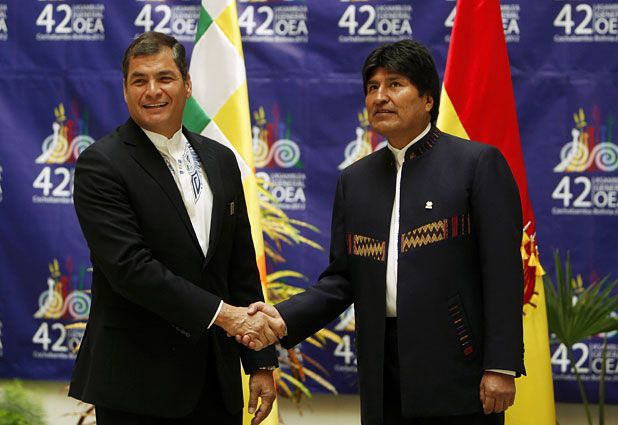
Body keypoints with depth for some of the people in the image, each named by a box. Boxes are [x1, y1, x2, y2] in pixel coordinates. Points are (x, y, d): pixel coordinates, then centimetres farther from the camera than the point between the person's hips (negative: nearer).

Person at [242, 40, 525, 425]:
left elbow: (503, 273, -7)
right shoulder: (355, 180, 14)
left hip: (458, 373, -5)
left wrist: (501, 366, -13)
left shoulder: (479, 163, -2)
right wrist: (283, 319, -5)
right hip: (384, 385, 5)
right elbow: (343, 280, 12)